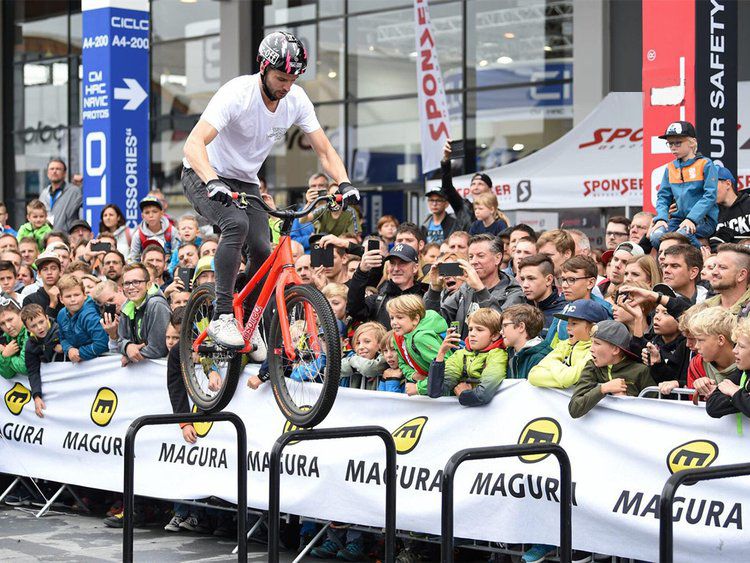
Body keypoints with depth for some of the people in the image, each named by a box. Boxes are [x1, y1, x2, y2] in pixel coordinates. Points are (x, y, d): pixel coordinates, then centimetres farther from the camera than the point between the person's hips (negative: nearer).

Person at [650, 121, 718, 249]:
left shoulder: (705, 165, -2)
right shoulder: (670, 168, 14)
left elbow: (710, 196, -10)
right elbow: (663, 196, 13)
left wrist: (692, 219, -21)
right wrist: (661, 218, -7)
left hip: (703, 219, -4)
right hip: (678, 218, 5)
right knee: (656, 236, -25)